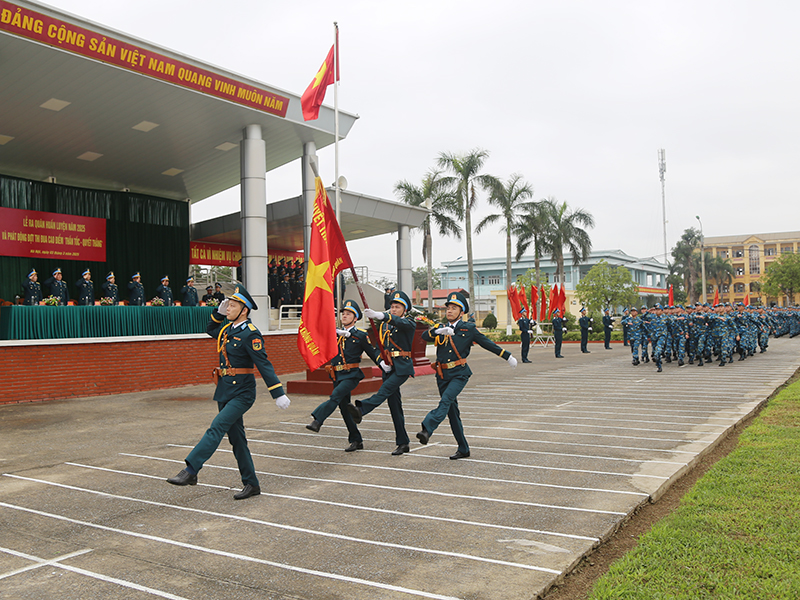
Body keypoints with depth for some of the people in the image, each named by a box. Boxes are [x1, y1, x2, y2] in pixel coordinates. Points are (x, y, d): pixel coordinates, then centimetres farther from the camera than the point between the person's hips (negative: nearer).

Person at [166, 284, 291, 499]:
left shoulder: (250, 334, -14)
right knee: (236, 438, 10)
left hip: (241, 393, -9)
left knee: (217, 428, -18)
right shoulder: (228, 329, 10)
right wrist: (219, 312, 14)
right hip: (225, 391, 9)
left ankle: (190, 471, -16)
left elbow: (264, 365, -19)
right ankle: (251, 484, 17)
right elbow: (211, 330, 32)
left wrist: (278, 394, -23)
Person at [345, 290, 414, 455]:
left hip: (402, 366, -6)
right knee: (394, 404, 5)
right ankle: (403, 443, 11)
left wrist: (380, 316, -45)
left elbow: (399, 322, -28)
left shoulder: (409, 323, -4)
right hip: (389, 366, 6)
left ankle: (361, 410, -52)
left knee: (385, 389, -28)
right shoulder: (385, 325, 14)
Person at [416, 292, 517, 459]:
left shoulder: (469, 328, 2)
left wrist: (508, 357, 12)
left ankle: (427, 429, -43)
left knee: (446, 401, -27)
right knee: (452, 411, 7)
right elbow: (425, 336, -8)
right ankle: (463, 449, 16)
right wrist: (439, 331, -27)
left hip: (459, 373, -4)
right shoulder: (441, 329, 10)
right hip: (442, 375, 4)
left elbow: (487, 343, 9)